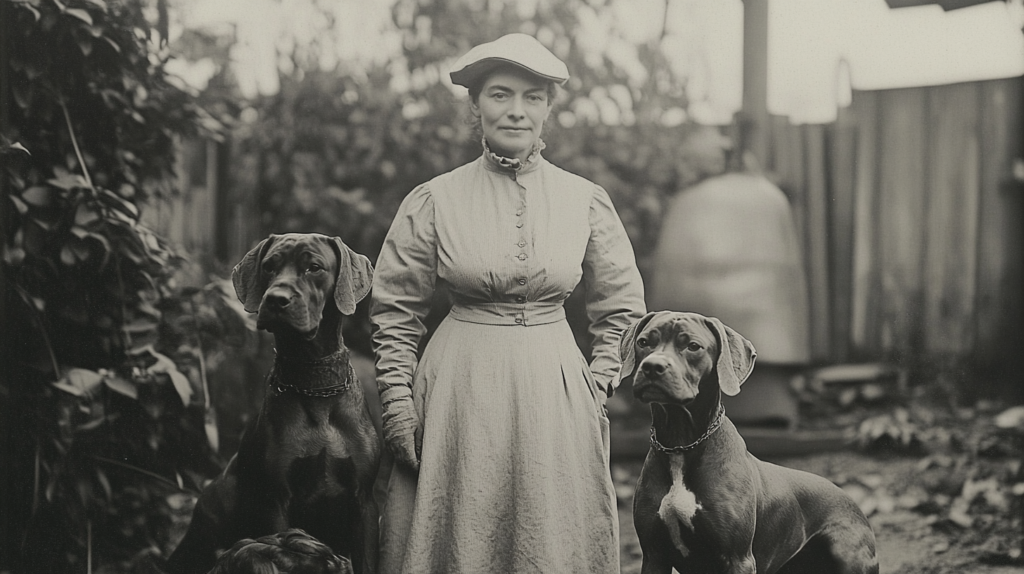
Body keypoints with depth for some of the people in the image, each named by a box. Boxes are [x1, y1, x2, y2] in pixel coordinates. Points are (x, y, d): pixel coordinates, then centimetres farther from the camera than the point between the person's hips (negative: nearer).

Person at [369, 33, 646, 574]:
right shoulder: (435, 200, -2)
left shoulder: (585, 200, 2)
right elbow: (394, 314, 3)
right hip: (458, 390, -1)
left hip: (555, 392, 1)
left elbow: (621, 310, 11)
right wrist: (398, 405, -3)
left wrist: (595, 392, 3)